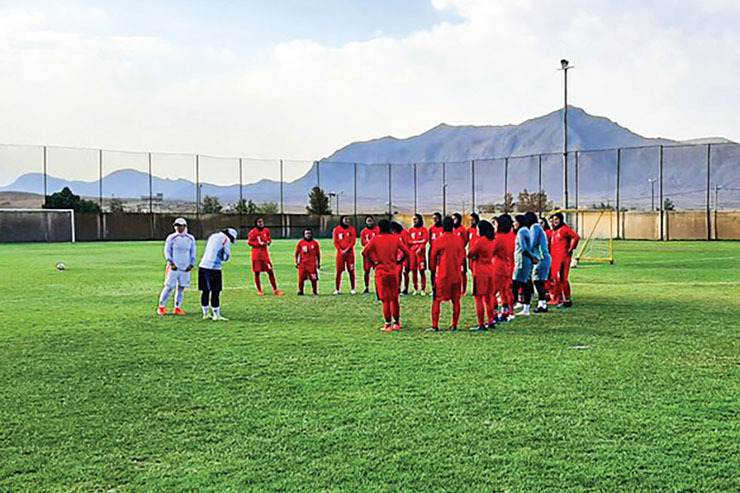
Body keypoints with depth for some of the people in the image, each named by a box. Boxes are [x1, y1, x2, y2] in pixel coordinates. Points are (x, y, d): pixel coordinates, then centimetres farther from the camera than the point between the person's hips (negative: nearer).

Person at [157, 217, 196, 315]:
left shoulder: (190, 239, 7)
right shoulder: (171, 238, -2)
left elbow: (193, 253, 14)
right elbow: (167, 251, -1)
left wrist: (192, 264, 2)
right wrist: (171, 263, -12)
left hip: (185, 268, 3)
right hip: (174, 267, -3)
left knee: (181, 288, 5)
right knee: (169, 287, -4)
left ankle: (177, 308, 12)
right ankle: (161, 307, 5)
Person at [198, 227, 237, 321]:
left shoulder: (213, 236, 17)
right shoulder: (226, 240, -4)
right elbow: (226, 258, -3)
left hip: (202, 265, 7)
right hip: (213, 268, -7)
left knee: (205, 291, 13)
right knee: (215, 292, 0)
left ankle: (205, 313, 21)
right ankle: (216, 315, 3)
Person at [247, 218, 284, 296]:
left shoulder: (266, 230, 6)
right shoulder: (253, 232, -8)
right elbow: (249, 242, -5)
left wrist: (269, 242, -4)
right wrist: (259, 243, -16)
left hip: (265, 253, 4)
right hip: (256, 254, -4)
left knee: (270, 271, 1)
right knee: (257, 272, 2)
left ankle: (275, 290, 7)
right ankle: (259, 290, 15)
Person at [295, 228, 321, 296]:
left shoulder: (315, 243, 6)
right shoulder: (301, 243, 4)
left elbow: (318, 254, 12)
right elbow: (297, 253, 10)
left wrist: (319, 263, 12)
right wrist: (296, 262, 5)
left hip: (312, 264, 0)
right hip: (303, 264, 0)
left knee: (314, 279, -5)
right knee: (301, 278, -3)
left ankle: (315, 292, 8)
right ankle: (300, 291, 10)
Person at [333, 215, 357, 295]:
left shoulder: (352, 229, 6)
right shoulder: (336, 230, 6)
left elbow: (353, 241, 0)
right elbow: (335, 242, 4)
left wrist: (346, 250, -12)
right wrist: (341, 251, -9)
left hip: (350, 253, 0)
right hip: (340, 253, 0)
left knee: (351, 271, 0)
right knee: (339, 271, -3)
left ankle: (353, 289, 6)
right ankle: (337, 289, 1)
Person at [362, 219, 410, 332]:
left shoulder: (376, 239, -3)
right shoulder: (395, 239, 3)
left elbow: (365, 252, -9)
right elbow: (406, 252, 2)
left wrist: (373, 262, 1)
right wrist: (398, 262, 12)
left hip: (381, 271, -2)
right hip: (393, 271, 2)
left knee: (385, 299, 0)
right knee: (395, 298, 14)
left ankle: (388, 324, 0)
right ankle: (397, 322, 21)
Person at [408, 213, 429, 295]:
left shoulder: (423, 229, 3)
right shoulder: (411, 230, 15)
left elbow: (425, 240, -8)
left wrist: (420, 248, -19)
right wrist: (416, 241, -8)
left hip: (420, 252, -4)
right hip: (412, 251, 4)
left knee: (422, 270, -6)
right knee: (414, 271, 4)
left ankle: (423, 289, -3)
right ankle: (416, 289, 11)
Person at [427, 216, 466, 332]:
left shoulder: (438, 240, -6)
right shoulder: (459, 240, 4)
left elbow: (432, 258, 1)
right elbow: (462, 257, 12)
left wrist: (433, 272, 12)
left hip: (442, 274, -3)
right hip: (456, 274, 3)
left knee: (437, 300, 2)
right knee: (456, 301, 9)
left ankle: (435, 326, -2)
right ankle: (454, 325, 10)